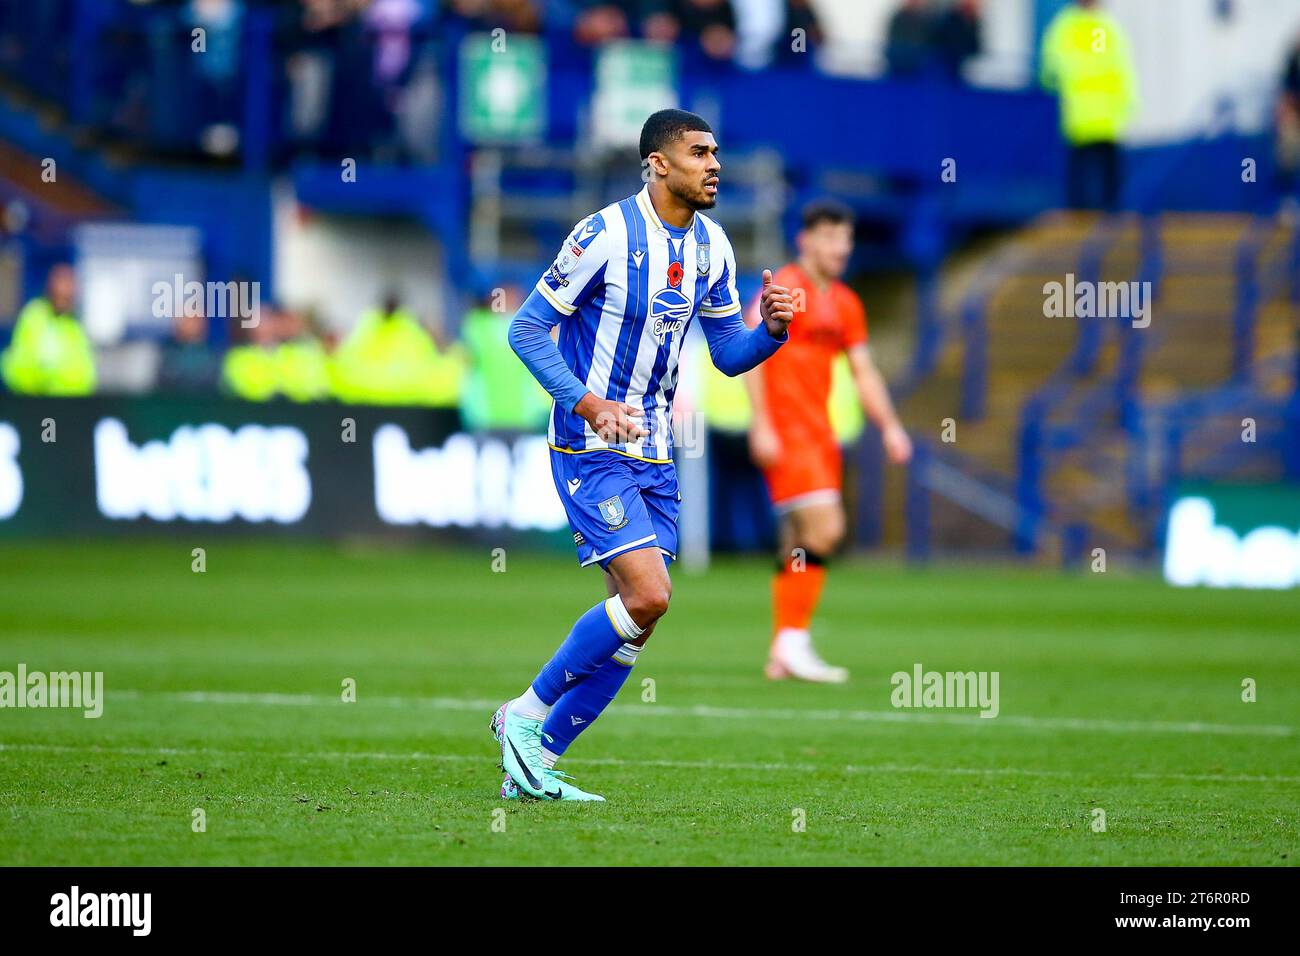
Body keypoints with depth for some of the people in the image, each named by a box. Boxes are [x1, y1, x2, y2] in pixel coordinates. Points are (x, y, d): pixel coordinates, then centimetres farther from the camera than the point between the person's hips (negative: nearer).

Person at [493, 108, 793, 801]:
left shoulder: (711, 247, 7)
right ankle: (527, 712, -2)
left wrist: (770, 329, -7)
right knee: (647, 594, -19)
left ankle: (534, 759, 12)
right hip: (591, 450, -7)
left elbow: (729, 355, 15)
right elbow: (527, 328, -12)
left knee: (638, 614, 3)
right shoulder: (606, 235, -14)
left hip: (653, 454, 8)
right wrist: (585, 401, -24)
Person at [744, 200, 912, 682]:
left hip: (819, 433, 8)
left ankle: (782, 654, 11)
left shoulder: (845, 304, 16)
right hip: (785, 431, -8)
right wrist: (761, 424, -19)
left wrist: (889, 426, 7)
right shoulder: (785, 288, -7)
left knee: (800, 545, 7)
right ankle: (794, 641, -14)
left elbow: (863, 371, 20)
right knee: (822, 529, -17)